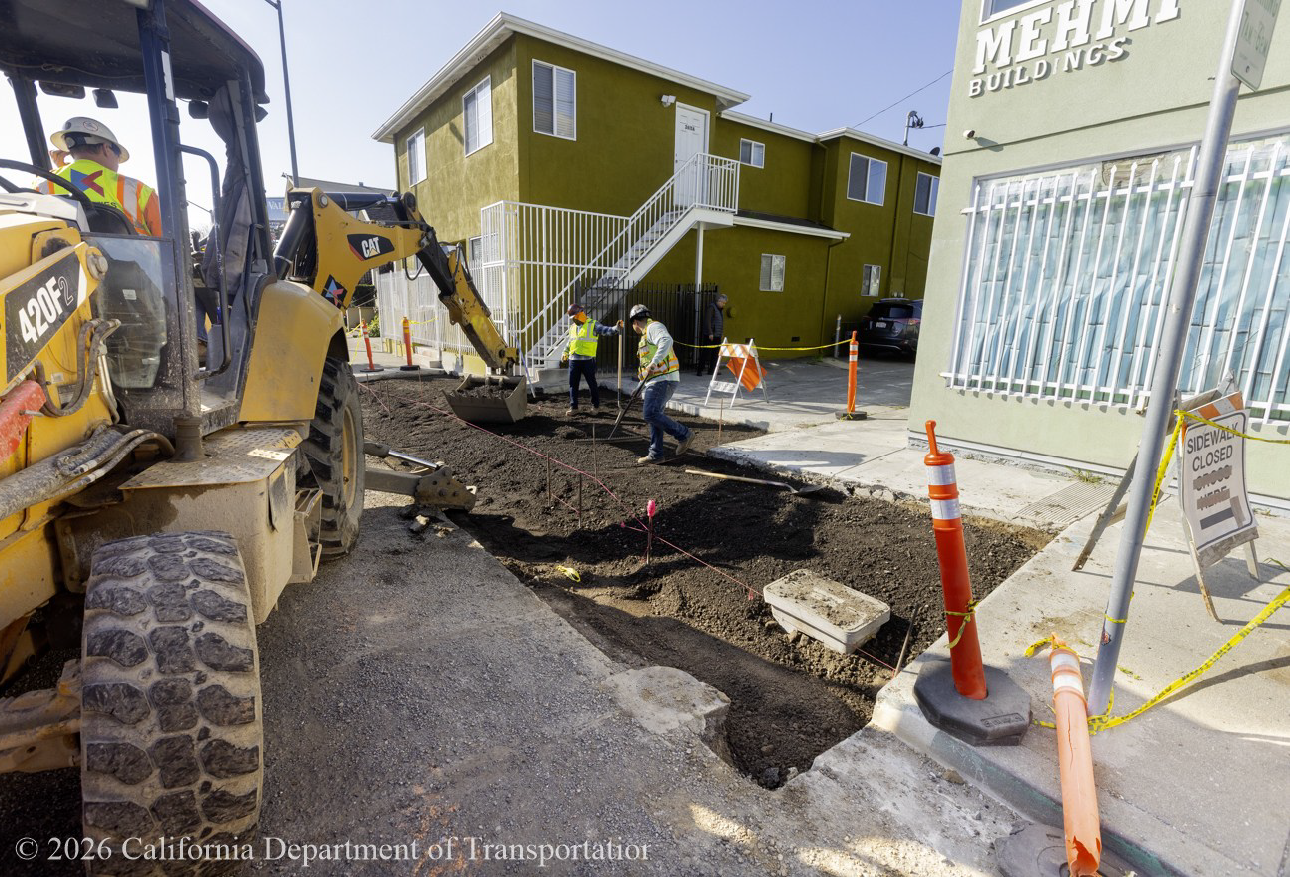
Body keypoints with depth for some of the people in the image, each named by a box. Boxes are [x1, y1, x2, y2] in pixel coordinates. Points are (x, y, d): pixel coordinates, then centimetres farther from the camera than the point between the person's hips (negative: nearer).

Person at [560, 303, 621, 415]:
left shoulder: (592, 325, -2)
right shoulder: (572, 327, 17)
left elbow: (605, 330, -15)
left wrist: (616, 328, -32)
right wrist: (565, 353, 22)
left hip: (588, 360, -5)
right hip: (573, 360, 5)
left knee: (592, 384, 3)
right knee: (573, 384, 6)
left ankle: (595, 406, 16)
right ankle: (573, 407, 15)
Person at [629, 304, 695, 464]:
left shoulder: (653, 327, -4)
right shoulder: (647, 334, 28)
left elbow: (666, 341, -27)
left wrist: (653, 363, -36)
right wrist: (644, 392, 32)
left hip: (663, 379, -10)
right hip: (657, 381, 10)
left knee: (651, 414, -16)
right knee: (654, 415, 9)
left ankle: (684, 434, -7)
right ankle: (655, 454, 14)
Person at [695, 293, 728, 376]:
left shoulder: (721, 309, 18)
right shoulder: (711, 308, -10)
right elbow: (707, 321, -17)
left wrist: (722, 333, 20)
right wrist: (710, 333, -22)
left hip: (717, 335, 8)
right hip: (710, 335, -8)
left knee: (715, 353, 6)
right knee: (706, 352, -9)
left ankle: (711, 370, 11)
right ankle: (699, 370, -5)